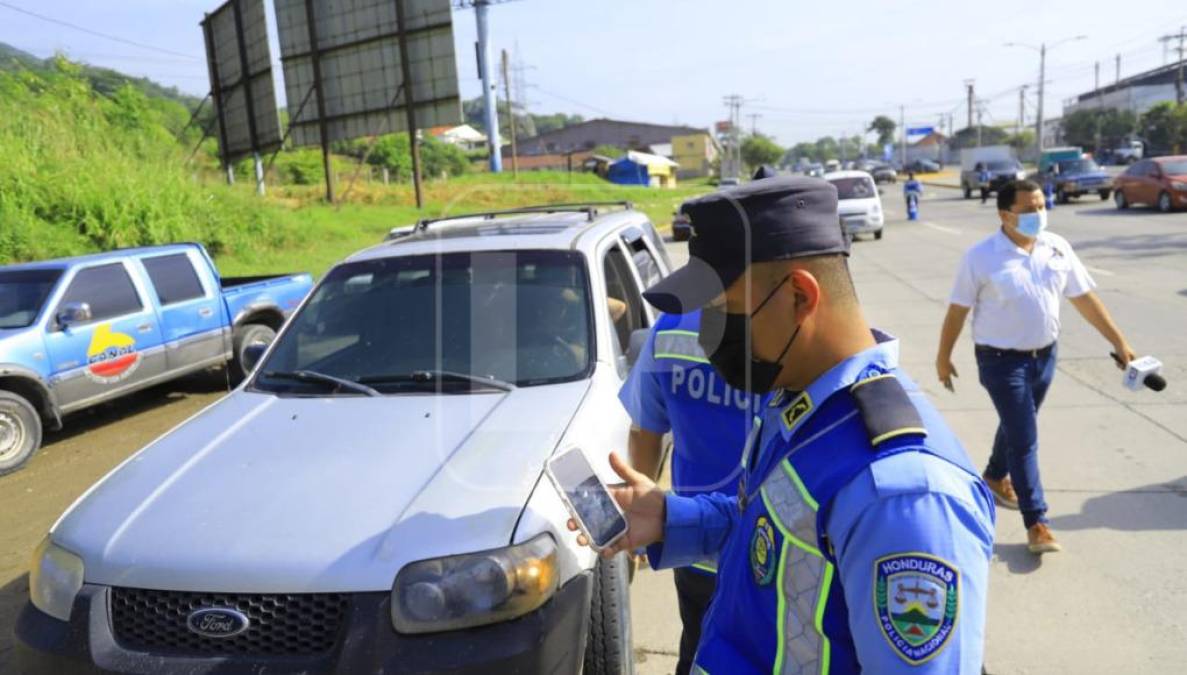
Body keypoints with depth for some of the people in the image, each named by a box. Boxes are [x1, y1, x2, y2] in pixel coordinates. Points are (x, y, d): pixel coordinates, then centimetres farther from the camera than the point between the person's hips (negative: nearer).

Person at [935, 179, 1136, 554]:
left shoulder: (1057, 248, -1)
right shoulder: (981, 257, -16)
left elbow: (1084, 298, 6)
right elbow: (957, 311, -9)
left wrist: (1118, 341, 6)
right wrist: (943, 357, -4)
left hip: (1044, 356, 6)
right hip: (1001, 361, -5)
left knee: (1016, 426, 22)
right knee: (1024, 439, -4)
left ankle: (995, 477, 47)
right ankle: (1036, 522, 4)